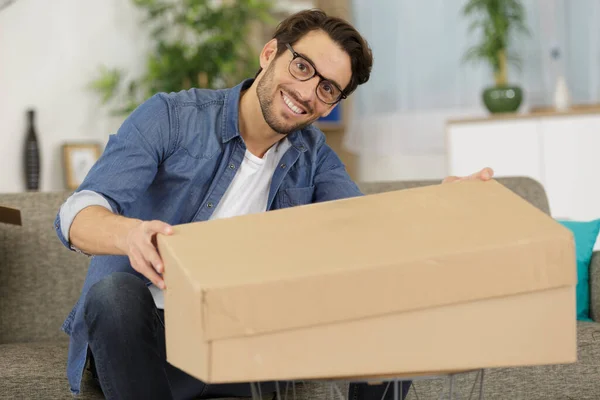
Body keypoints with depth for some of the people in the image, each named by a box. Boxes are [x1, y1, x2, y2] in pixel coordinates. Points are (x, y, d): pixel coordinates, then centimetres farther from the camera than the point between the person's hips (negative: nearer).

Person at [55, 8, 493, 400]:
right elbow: (78, 214, -17)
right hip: (141, 338, -3)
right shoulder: (170, 117, -5)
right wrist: (131, 234, -42)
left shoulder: (314, 157, 9)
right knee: (115, 291, -37)